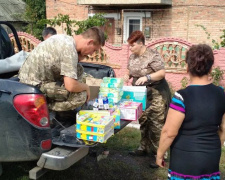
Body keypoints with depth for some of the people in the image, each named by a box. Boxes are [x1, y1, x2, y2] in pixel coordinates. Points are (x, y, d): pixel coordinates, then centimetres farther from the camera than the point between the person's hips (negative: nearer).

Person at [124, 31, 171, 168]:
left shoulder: (153, 55, -16)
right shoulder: (133, 56, 6)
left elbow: (162, 73, -20)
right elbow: (130, 69, 20)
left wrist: (147, 77, -31)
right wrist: (128, 75, -3)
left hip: (156, 94, -8)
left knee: (156, 125, -7)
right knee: (143, 122, 15)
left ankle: (157, 154, 1)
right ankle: (144, 148, 29)